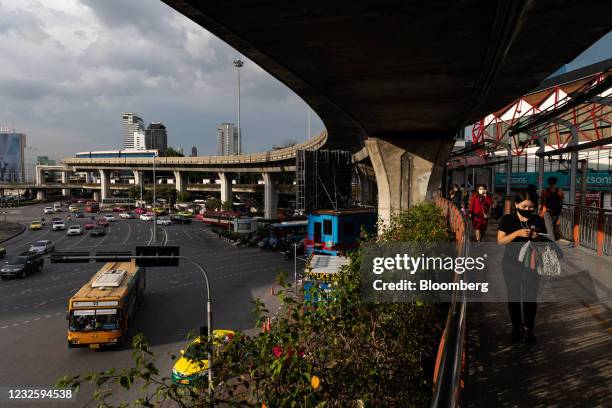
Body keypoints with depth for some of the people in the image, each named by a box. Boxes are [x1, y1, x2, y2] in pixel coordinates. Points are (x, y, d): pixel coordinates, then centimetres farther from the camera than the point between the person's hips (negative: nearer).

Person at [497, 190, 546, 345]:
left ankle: (528, 328, 18)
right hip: (511, 264, 0)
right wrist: (517, 233, -24)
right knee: (513, 297, 8)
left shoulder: (539, 220, 0)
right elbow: (500, 240, -10)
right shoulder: (507, 219, -4)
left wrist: (537, 238, -17)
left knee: (530, 297, 2)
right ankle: (516, 327, 22)